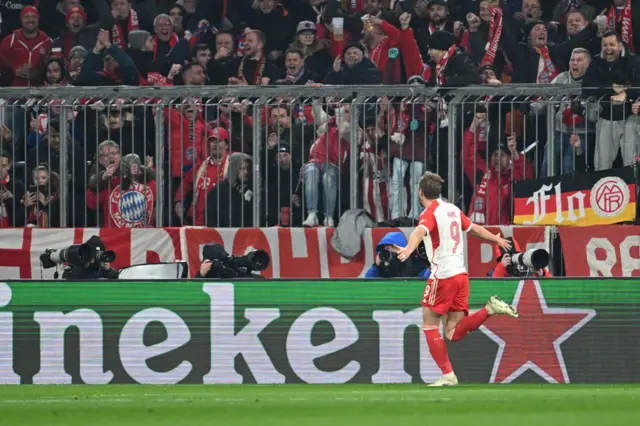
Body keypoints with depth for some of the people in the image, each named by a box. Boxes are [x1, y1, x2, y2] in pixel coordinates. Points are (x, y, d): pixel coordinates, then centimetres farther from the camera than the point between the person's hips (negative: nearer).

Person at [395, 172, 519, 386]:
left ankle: (448, 375, 0)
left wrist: (409, 249, -51)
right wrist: (497, 239, 47)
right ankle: (490, 309, -8)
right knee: (454, 333, 7)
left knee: (430, 326, 4)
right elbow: (475, 229, 28)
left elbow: (420, 231, -31)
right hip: (461, 274, 7)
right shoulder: (453, 210, 13)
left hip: (442, 276, -7)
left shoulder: (430, 213, -9)